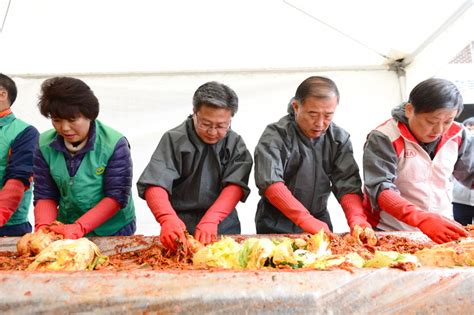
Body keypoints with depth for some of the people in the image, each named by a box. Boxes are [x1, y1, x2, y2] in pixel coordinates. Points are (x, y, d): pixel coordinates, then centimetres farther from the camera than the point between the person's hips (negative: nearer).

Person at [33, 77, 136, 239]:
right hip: (66, 231, 3)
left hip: (114, 231, -3)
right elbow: (45, 195, -1)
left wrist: (78, 228, -24)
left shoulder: (114, 144, -15)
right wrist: (43, 227, -18)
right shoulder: (45, 145, -4)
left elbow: (117, 196, -16)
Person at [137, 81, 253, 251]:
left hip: (223, 226, 2)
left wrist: (211, 220, -26)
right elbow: (154, 185, -17)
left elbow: (235, 186, -12)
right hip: (181, 227, -1)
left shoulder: (235, 143, 0)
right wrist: (168, 218, -34)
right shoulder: (174, 139, -7)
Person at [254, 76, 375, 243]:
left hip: (320, 222, 3)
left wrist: (357, 220, -23)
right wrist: (307, 220, -32)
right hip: (276, 225, -3)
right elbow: (271, 184, -24)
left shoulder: (339, 138, 0)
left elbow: (348, 185, -6)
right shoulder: (275, 135, -13)